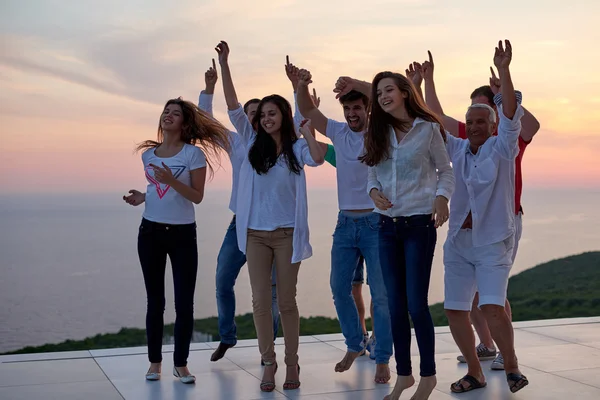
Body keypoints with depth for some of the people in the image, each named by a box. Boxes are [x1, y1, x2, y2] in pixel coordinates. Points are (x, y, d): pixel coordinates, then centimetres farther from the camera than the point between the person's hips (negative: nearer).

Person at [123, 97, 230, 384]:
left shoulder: (194, 153, -7)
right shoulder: (149, 153, 7)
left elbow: (197, 196, -10)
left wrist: (171, 180, -23)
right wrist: (141, 197, -1)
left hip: (183, 233, -3)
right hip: (150, 232, 4)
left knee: (184, 303, -2)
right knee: (155, 300, 9)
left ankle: (181, 364, 11)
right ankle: (155, 361, 19)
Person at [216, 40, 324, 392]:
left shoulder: (296, 148, -2)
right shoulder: (253, 142, 5)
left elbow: (318, 158, -24)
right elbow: (234, 107, -3)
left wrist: (306, 127, -14)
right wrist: (224, 65, -10)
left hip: (286, 234, -2)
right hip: (255, 234, 2)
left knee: (287, 301, 6)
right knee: (261, 301, 3)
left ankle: (292, 364, 17)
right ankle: (269, 362, 15)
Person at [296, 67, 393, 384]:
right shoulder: (338, 132, 5)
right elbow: (308, 111, 1)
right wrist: (302, 86, -18)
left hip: (376, 222, -5)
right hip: (345, 223, 5)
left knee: (380, 294, -3)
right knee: (339, 289, 10)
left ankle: (383, 360, 5)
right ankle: (354, 345, 29)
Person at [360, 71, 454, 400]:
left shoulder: (428, 129, -3)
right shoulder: (378, 133, 9)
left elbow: (446, 171, 2)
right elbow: (372, 173, 13)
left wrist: (442, 197, -16)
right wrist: (374, 191, -8)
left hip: (419, 224, -4)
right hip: (388, 225, 4)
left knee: (416, 304, -5)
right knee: (395, 305, 8)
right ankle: (403, 373, 20)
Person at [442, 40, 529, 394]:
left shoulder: (502, 148, -2)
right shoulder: (458, 149, 10)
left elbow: (511, 114, -16)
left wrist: (503, 71, -26)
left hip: (493, 241, -5)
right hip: (458, 241, 5)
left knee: (492, 307, -19)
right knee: (455, 311, 3)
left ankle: (512, 368, 2)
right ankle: (476, 374, 18)